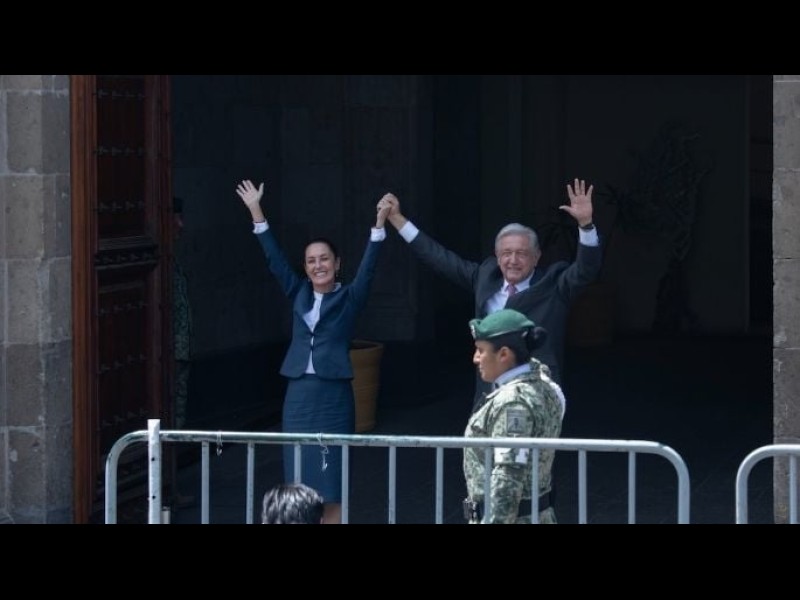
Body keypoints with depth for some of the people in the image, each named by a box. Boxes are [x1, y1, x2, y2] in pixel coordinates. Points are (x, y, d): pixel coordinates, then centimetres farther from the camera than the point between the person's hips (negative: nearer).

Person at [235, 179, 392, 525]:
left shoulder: (349, 298, 1)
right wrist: (256, 214, 0)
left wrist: (380, 224, -23)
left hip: (333, 395, -3)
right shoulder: (299, 294, 10)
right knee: (300, 484, 6)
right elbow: (274, 259, 6)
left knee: (330, 485, 0)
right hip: (298, 393, 3)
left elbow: (367, 267, -11)